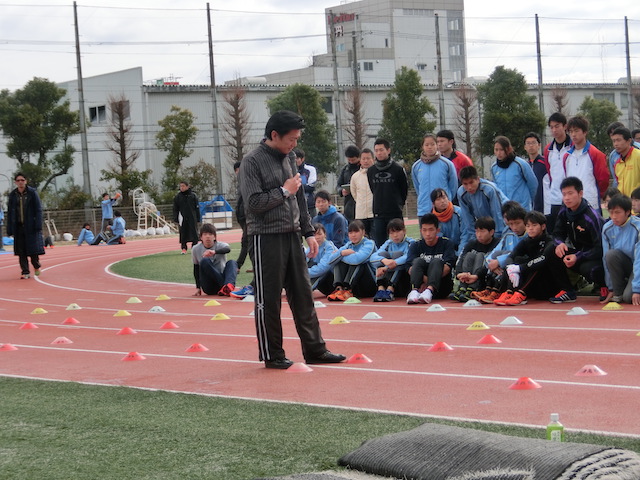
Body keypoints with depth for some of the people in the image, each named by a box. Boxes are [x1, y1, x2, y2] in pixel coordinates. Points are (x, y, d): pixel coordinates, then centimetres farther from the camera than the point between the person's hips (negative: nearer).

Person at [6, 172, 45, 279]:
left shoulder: (32, 192, -2)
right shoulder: (13, 194, 6)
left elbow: (38, 209, -4)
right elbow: (10, 212, 8)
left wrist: (38, 225, -12)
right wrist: (9, 229, 3)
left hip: (31, 226, -3)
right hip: (18, 226, 3)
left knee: (33, 246, -1)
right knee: (21, 251, 1)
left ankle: (36, 265, 25)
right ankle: (25, 272, 6)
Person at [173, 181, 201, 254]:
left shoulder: (193, 195, 3)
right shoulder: (177, 196, 4)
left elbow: (197, 208, 6)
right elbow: (175, 209, 7)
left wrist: (198, 218, 2)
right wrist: (176, 219, -1)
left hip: (192, 218, 0)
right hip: (182, 218, 0)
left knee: (194, 233, -1)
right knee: (183, 234, 1)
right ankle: (183, 248, 7)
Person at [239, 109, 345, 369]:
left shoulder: (288, 158, 13)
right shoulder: (252, 162, -10)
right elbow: (252, 203, -18)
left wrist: (309, 232, 15)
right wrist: (284, 191, -12)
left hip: (292, 235, 7)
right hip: (266, 238, -7)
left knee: (303, 295, 8)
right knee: (268, 299, 1)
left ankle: (314, 349, 14)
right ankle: (271, 355, 10)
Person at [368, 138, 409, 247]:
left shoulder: (398, 169, -4)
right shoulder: (371, 171, 6)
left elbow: (405, 189, 7)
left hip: (395, 213, -3)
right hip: (378, 214, 3)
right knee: (379, 244, 4)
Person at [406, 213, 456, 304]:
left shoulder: (446, 244, 3)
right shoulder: (416, 246, 8)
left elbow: (447, 267, -12)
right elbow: (410, 269, -7)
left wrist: (428, 281, -25)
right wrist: (424, 279, -28)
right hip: (421, 285, 1)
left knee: (436, 262, -24)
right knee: (418, 261, -20)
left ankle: (429, 291, -50)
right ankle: (415, 291, -46)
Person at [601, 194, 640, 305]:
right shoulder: (607, 229, -8)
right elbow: (606, 258, -4)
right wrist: (611, 288, -7)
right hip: (625, 265, 5)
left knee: (629, 297, -28)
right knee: (611, 254, -28)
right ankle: (618, 293, -12)